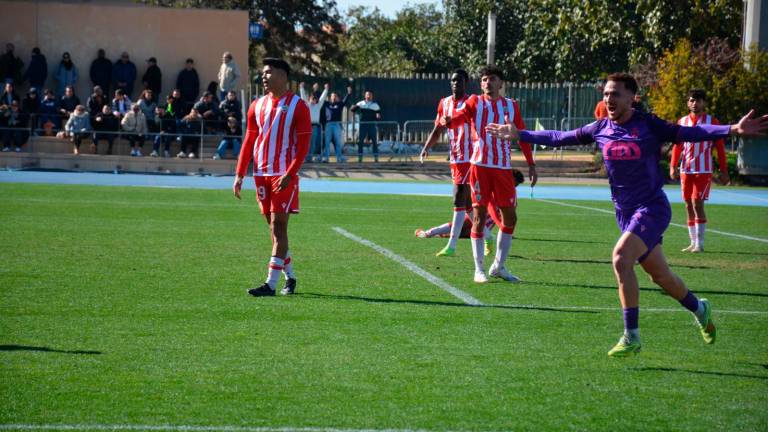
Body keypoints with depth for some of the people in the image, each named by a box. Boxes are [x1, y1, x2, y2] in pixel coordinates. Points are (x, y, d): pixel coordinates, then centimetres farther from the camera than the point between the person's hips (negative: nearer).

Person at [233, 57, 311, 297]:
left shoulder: (297, 106, -5)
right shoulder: (257, 106, 12)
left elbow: (303, 144, -10)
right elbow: (249, 142, 14)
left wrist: (289, 175, -19)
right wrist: (239, 175, 7)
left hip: (284, 175, -6)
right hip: (261, 173, 6)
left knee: (278, 226, -9)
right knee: (273, 227, 11)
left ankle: (271, 284, -11)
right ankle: (290, 277, 23)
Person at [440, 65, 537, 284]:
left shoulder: (511, 106, 11)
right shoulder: (475, 102, 3)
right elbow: (460, 116, -14)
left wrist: (531, 164, 11)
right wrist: (448, 121, -37)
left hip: (504, 168, 4)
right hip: (480, 166, -4)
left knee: (509, 216, 5)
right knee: (479, 215, -3)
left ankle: (498, 266, 19)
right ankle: (479, 269, 3)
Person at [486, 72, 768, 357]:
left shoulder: (649, 126, -11)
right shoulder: (600, 129, 3)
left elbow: (690, 133, -18)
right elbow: (559, 138, 14)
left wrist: (733, 129, -31)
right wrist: (519, 135, 14)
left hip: (652, 207, -6)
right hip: (624, 212, 6)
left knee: (621, 258, -26)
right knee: (660, 276, 14)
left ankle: (631, 337, -19)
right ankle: (699, 309, 42)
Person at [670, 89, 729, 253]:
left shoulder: (712, 121, 0)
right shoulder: (682, 122, 10)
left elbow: (720, 148, 0)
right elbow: (677, 146, 12)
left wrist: (724, 171, -4)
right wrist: (673, 166, 0)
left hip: (703, 170, -4)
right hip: (685, 170, 4)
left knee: (697, 204, -13)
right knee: (689, 206, 7)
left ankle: (699, 244, -10)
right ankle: (693, 243, 15)